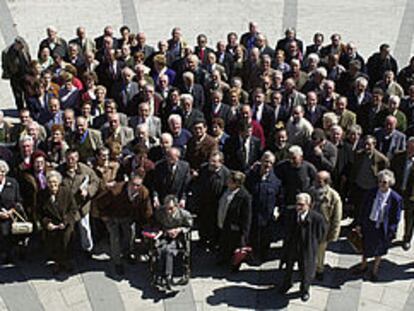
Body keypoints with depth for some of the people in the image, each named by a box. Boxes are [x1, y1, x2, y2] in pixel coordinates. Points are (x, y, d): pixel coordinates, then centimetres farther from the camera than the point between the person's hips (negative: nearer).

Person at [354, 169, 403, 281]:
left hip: (382, 228, -3)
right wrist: (359, 224, 2)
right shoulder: (372, 193, -11)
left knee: (379, 250, 20)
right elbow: (364, 209, 0)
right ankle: (363, 265, 50)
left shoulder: (395, 198, -20)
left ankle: (375, 270, 45)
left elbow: (395, 218, -11)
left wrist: (391, 233, -10)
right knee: (365, 246, 23)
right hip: (368, 225, 3)